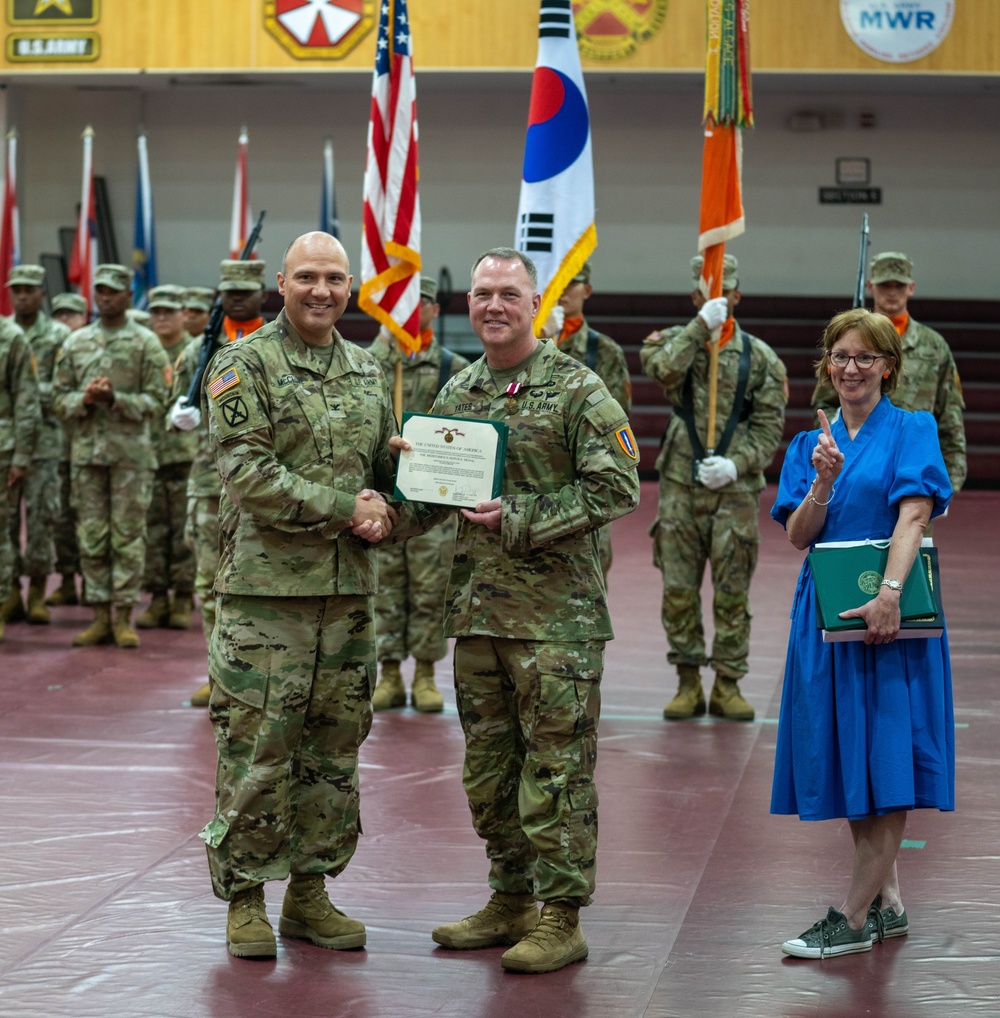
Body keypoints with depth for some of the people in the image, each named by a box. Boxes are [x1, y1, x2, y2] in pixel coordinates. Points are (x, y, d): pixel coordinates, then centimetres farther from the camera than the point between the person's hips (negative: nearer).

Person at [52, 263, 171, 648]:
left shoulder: (145, 343, 1)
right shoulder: (75, 343, 11)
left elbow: (157, 401, -3)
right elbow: (60, 398, 11)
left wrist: (115, 399, -17)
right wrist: (85, 399, -10)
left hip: (131, 453, -3)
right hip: (87, 451, 3)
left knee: (128, 536, -2)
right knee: (91, 537, 4)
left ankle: (123, 617, 2)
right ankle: (100, 615, 10)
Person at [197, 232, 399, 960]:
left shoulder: (367, 371, 14)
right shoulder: (244, 366, -5)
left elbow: (387, 468, 22)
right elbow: (247, 471, -14)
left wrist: (383, 513, -1)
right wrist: (344, 509, -16)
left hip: (350, 588, 6)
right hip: (267, 589, -6)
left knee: (335, 748, 10)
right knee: (257, 749, -4)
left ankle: (310, 893, 20)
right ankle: (245, 898, 7)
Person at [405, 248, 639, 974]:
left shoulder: (577, 390, -6)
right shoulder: (457, 393, 14)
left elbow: (617, 489, -12)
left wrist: (521, 518, -18)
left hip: (555, 612, -6)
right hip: (476, 607, 7)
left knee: (557, 765, -4)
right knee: (489, 764, 12)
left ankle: (560, 919, 2)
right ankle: (511, 900, 24)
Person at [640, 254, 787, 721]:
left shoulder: (759, 357, 5)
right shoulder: (674, 341, 6)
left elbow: (769, 428, 2)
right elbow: (662, 368, -19)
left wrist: (735, 465, -13)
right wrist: (701, 325, -19)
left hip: (735, 490, 0)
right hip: (679, 487, 0)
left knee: (732, 592, 2)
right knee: (678, 589, 3)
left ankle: (728, 685, 11)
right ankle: (688, 684, 12)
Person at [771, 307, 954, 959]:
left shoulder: (912, 430, -1)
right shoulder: (811, 444, 12)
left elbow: (913, 515, -14)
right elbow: (798, 535, 3)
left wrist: (889, 594, -26)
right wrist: (824, 482, -15)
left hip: (890, 615, -5)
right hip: (827, 613, 5)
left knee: (885, 755, -6)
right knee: (848, 759, 8)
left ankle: (855, 918, -4)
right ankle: (888, 903, 19)